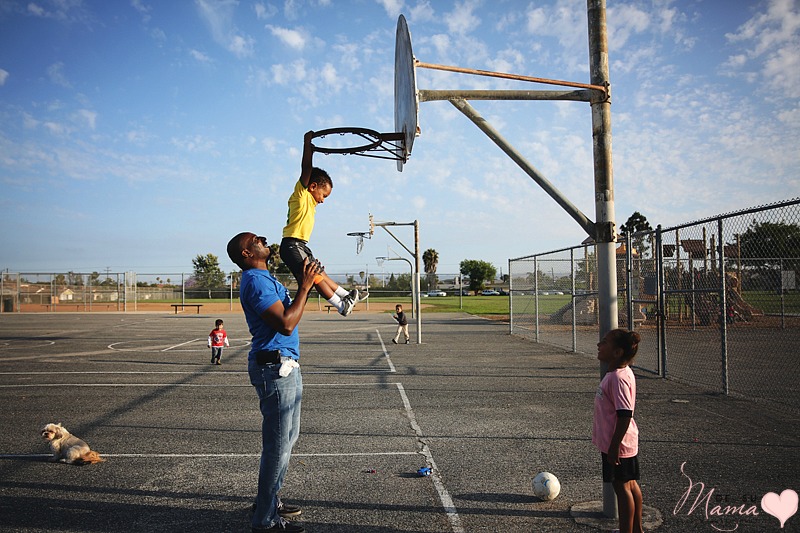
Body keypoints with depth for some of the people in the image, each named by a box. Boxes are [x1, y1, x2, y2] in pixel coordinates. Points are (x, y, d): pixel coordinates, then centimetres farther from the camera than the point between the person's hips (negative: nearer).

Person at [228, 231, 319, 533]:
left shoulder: (263, 278, 18)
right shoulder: (256, 281, -17)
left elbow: (288, 314, 23)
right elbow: (286, 324, -26)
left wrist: (305, 285, 17)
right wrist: (305, 286, -19)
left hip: (285, 366, 11)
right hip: (274, 367, -11)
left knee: (288, 438, 20)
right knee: (277, 445, -4)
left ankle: (269, 500, 33)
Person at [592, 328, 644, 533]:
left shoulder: (618, 378, -26)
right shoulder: (621, 372, 6)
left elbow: (625, 415, -27)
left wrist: (614, 446, -22)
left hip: (618, 445, -10)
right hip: (627, 443, 10)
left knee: (622, 487, 3)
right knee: (630, 485, 20)